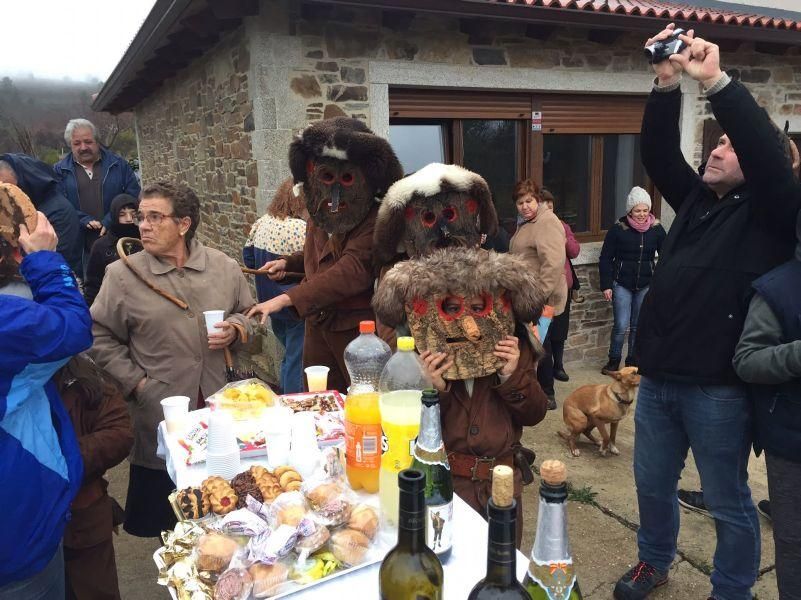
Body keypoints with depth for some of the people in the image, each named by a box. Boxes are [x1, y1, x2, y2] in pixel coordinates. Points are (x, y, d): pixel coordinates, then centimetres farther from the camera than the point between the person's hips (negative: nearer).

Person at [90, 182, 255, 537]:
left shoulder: (224, 267, 3)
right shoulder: (123, 274, -3)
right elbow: (100, 337, 0)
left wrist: (235, 328, -6)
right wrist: (134, 382, -7)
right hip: (160, 417, -2)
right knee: (167, 517, 11)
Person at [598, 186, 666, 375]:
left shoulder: (656, 229, -2)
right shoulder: (618, 229, -8)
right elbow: (605, 259, -4)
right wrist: (606, 285, -7)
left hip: (646, 285, 2)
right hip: (622, 284, -2)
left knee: (638, 326, 10)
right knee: (621, 325, -6)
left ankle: (633, 361, 24)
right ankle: (613, 360, 13)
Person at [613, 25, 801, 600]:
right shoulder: (695, 199, 11)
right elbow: (659, 152, 4)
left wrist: (716, 81, -25)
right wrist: (667, 85, -8)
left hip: (717, 388, -6)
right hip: (658, 378, 6)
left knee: (728, 502, 11)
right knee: (653, 483, 21)